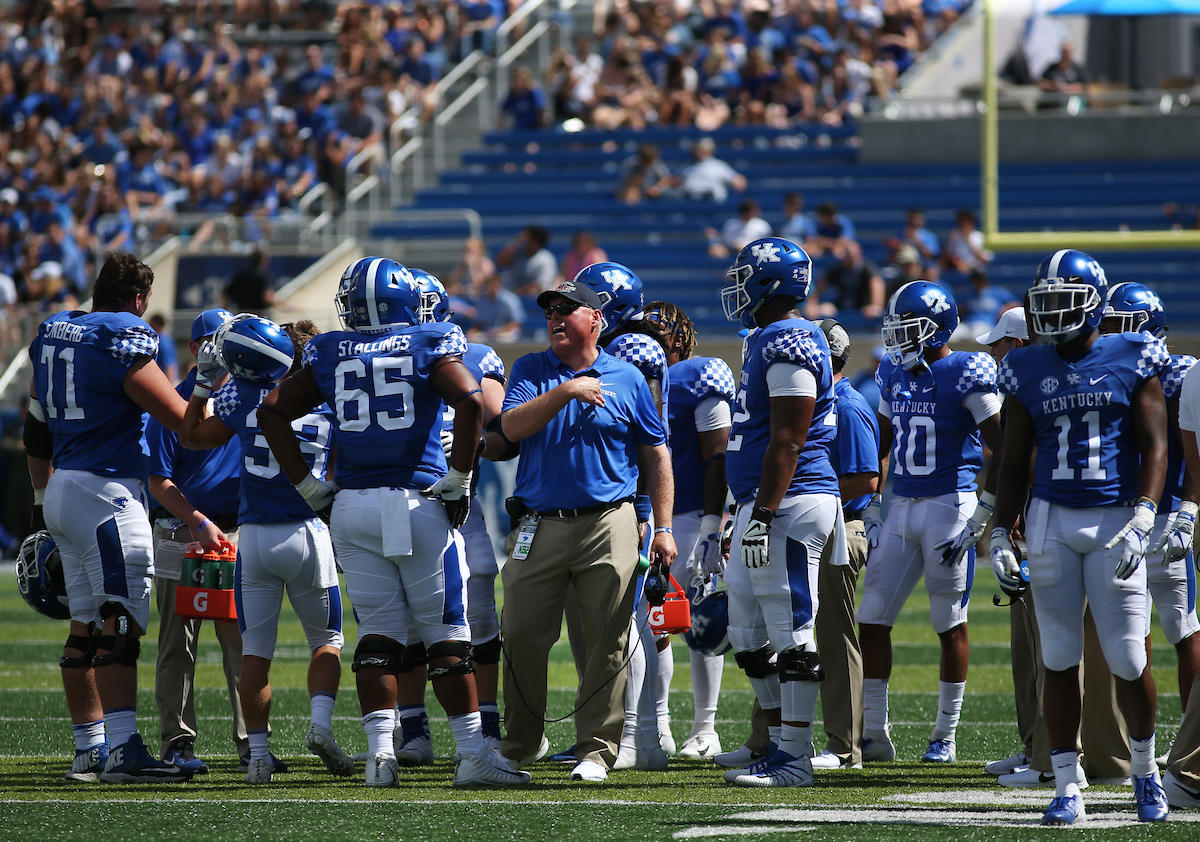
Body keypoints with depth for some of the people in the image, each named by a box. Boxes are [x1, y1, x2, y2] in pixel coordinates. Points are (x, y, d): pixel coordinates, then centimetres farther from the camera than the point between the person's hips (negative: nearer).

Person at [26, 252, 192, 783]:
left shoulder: (53, 335, 14)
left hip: (62, 491, 9)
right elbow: (184, 421, -11)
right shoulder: (125, 340, -13)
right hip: (106, 492, -9)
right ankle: (122, 752, -17)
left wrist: (45, 499, 28)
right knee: (120, 625, -11)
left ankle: (89, 749, 13)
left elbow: (36, 435, 21)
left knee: (87, 627, 11)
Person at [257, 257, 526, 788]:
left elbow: (272, 411, 7)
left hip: (352, 506, 3)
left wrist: (308, 487, 9)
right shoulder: (430, 345, -1)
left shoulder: (331, 355, 8)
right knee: (445, 633, 2)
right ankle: (470, 753, 1)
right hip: (418, 502, -3)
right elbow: (470, 401, -16)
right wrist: (458, 479, -8)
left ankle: (380, 749, -5)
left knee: (377, 630, 6)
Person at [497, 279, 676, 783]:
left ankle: (596, 750, 2)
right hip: (539, 527, 1)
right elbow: (512, 428, -7)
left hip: (608, 527, -1)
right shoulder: (532, 371, 10)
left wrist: (663, 528, 4)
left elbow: (656, 455, 10)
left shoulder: (627, 378, 8)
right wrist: (567, 391, -17)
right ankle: (523, 742, 19)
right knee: (521, 637, 2)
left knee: (607, 642, -3)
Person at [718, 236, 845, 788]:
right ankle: (782, 745, 16)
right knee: (750, 634, 12)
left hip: (790, 503, -11)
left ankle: (794, 759, -5)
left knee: (791, 637, -7)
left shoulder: (788, 343, -14)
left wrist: (763, 515, -22)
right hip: (764, 504, 11)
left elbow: (788, 441, -19)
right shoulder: (766, 340, 18)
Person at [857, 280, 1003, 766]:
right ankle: (875, 735, 8)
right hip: (901, 508, 7)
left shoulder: (965, 375, -11)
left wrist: (981, 516, -14)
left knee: (950, 624, 0)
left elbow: (1003, 450, -12)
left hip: (949, 506, -7)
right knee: (872, 620, 2)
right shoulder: (894, 374, 10)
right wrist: (869, 506, 16)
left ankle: (945, 737, 8)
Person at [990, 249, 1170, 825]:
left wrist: (1142, 517, -17)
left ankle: (1144, 770, 19)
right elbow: (1014, 461, 12)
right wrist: (1000, 534, 5)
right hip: (1051, 518, 3)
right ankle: (1067, 788, 6)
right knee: (1060, 658, 1)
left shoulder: (1133, 361, -1)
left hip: (1115, 519, -2)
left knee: (1129, 659, -4)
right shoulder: (1028, 372, 7)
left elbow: (1154, 446, -4)